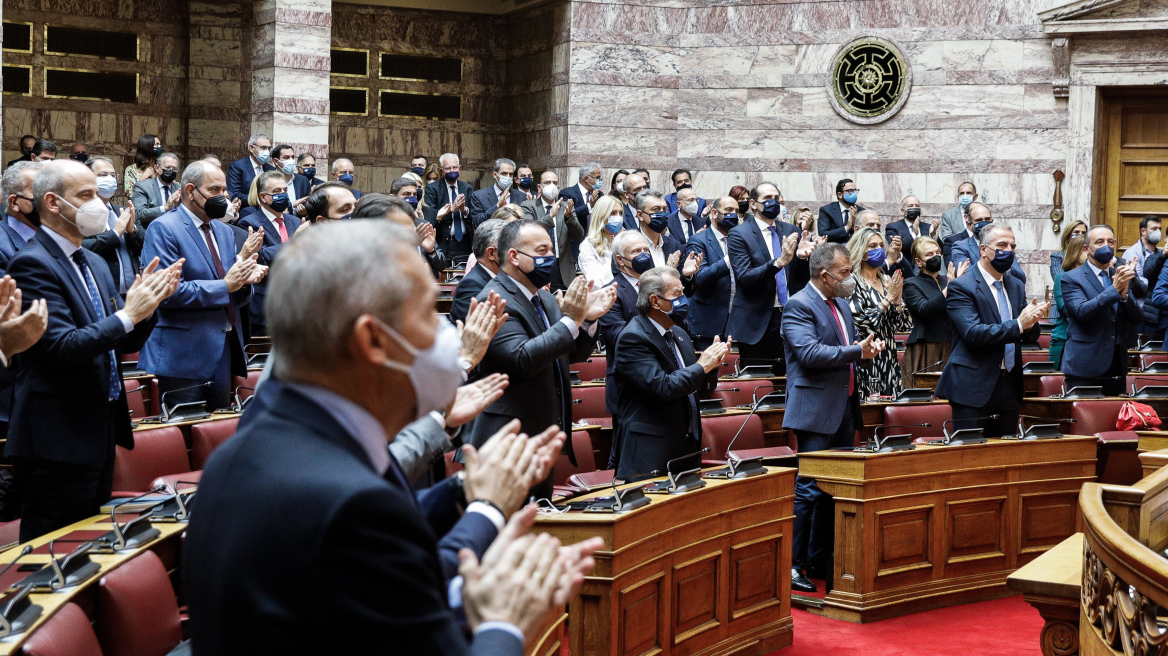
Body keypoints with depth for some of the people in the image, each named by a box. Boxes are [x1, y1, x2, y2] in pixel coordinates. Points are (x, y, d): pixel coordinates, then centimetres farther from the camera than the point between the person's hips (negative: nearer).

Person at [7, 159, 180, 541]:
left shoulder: (95, 264, 15)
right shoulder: (33, 264, -13)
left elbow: (126, 343, 14)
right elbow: (62, 348, -23)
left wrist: (149, 302, -3)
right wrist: (128, 314, -20)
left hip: (99, 434, 9)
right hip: (58, 440, -9)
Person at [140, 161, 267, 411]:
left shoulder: (224, 231, 17)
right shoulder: (164, 229, -7)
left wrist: (245, 280, -5)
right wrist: (224, 286, -17)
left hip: (224, 353, 7)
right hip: (184, 357, -7)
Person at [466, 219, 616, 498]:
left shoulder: (545, 298, 13)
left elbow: (574, 354, 17)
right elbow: (522, 359, -27)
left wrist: (588, 319, -1)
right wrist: (570, 320, -26)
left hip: (543, 441, 9)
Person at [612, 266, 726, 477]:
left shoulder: (679, 334, 13)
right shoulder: (633, 338, -14)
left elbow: (702, 386, 19)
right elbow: (662, 387, -25)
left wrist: (712, 363, -2)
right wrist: (702, 366, -14)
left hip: (688, 445, 8)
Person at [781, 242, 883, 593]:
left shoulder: (841, 305, 17)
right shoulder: (798, 306, -11)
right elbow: (810, 353, -23)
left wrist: (867, 347, 5)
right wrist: (857, 351, -22)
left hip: (844, 409, 9)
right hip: (817, 410, -9)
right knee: (809, 490, -8)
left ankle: (819, 562, 20)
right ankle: (791, 565, -3)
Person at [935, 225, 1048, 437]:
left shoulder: (1016, 286, 14)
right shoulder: (961, 287, -9)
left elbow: (1030, 334, 11)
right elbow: (972, 333, -20)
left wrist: (1031, 321, -13)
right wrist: (1018, 325, -21)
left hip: (1009, 385, 7)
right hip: (974, 387, -7)